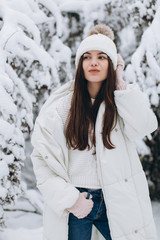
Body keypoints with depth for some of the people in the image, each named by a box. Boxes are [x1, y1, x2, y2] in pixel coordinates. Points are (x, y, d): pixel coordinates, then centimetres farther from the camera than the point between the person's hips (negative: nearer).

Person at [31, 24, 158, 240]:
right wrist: (67, 198, -10)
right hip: (74, 205, -1)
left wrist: (120, 85, -10)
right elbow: (42, 157, -2)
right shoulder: (62, 105, -2)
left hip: (116, 204, 2)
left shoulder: (123, 100, 6)